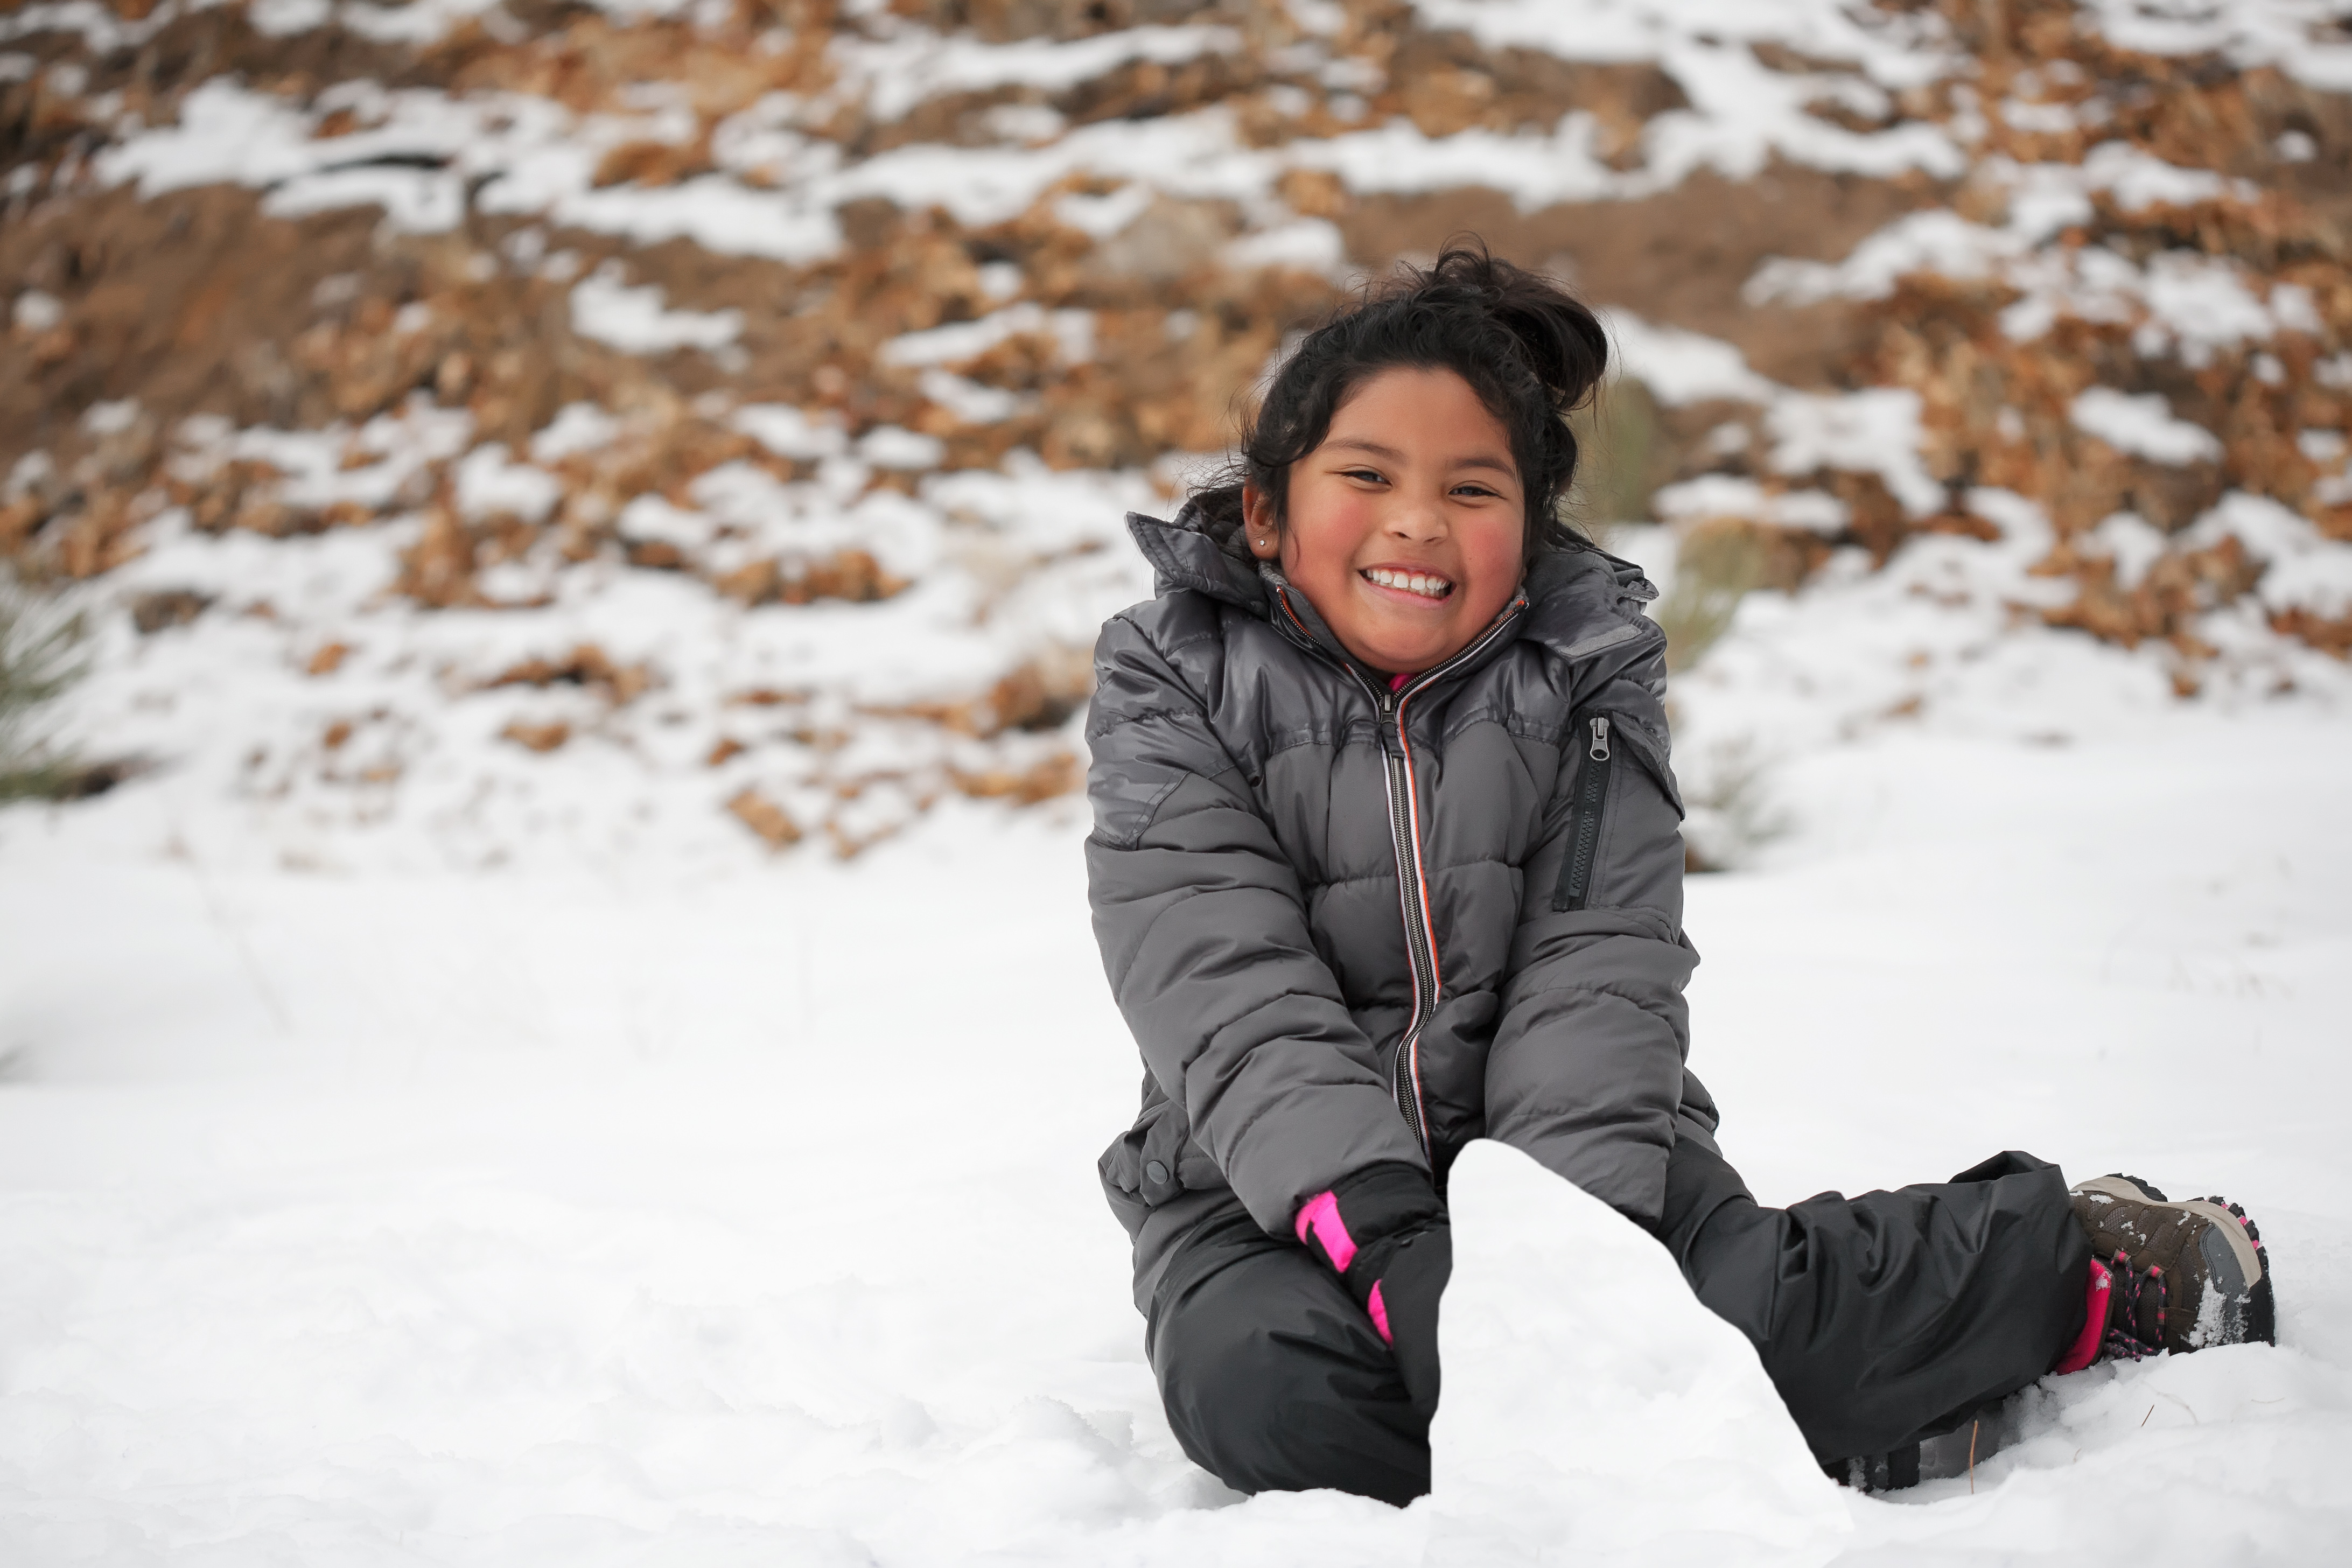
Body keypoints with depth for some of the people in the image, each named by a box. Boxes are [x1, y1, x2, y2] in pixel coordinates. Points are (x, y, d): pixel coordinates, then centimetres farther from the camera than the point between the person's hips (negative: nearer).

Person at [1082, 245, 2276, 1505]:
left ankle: (2083, 1267, -3)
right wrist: (1388, 1241, -30)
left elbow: (1596, 977, -7)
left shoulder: (1587, 671, 4)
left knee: (1735, 1316, -30)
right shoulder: (1176, 688, -3)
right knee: (1262, 1386, -34)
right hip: (1281, 1194, 0)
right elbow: (1233, 1000, -15)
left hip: (1564, 1152, 1)